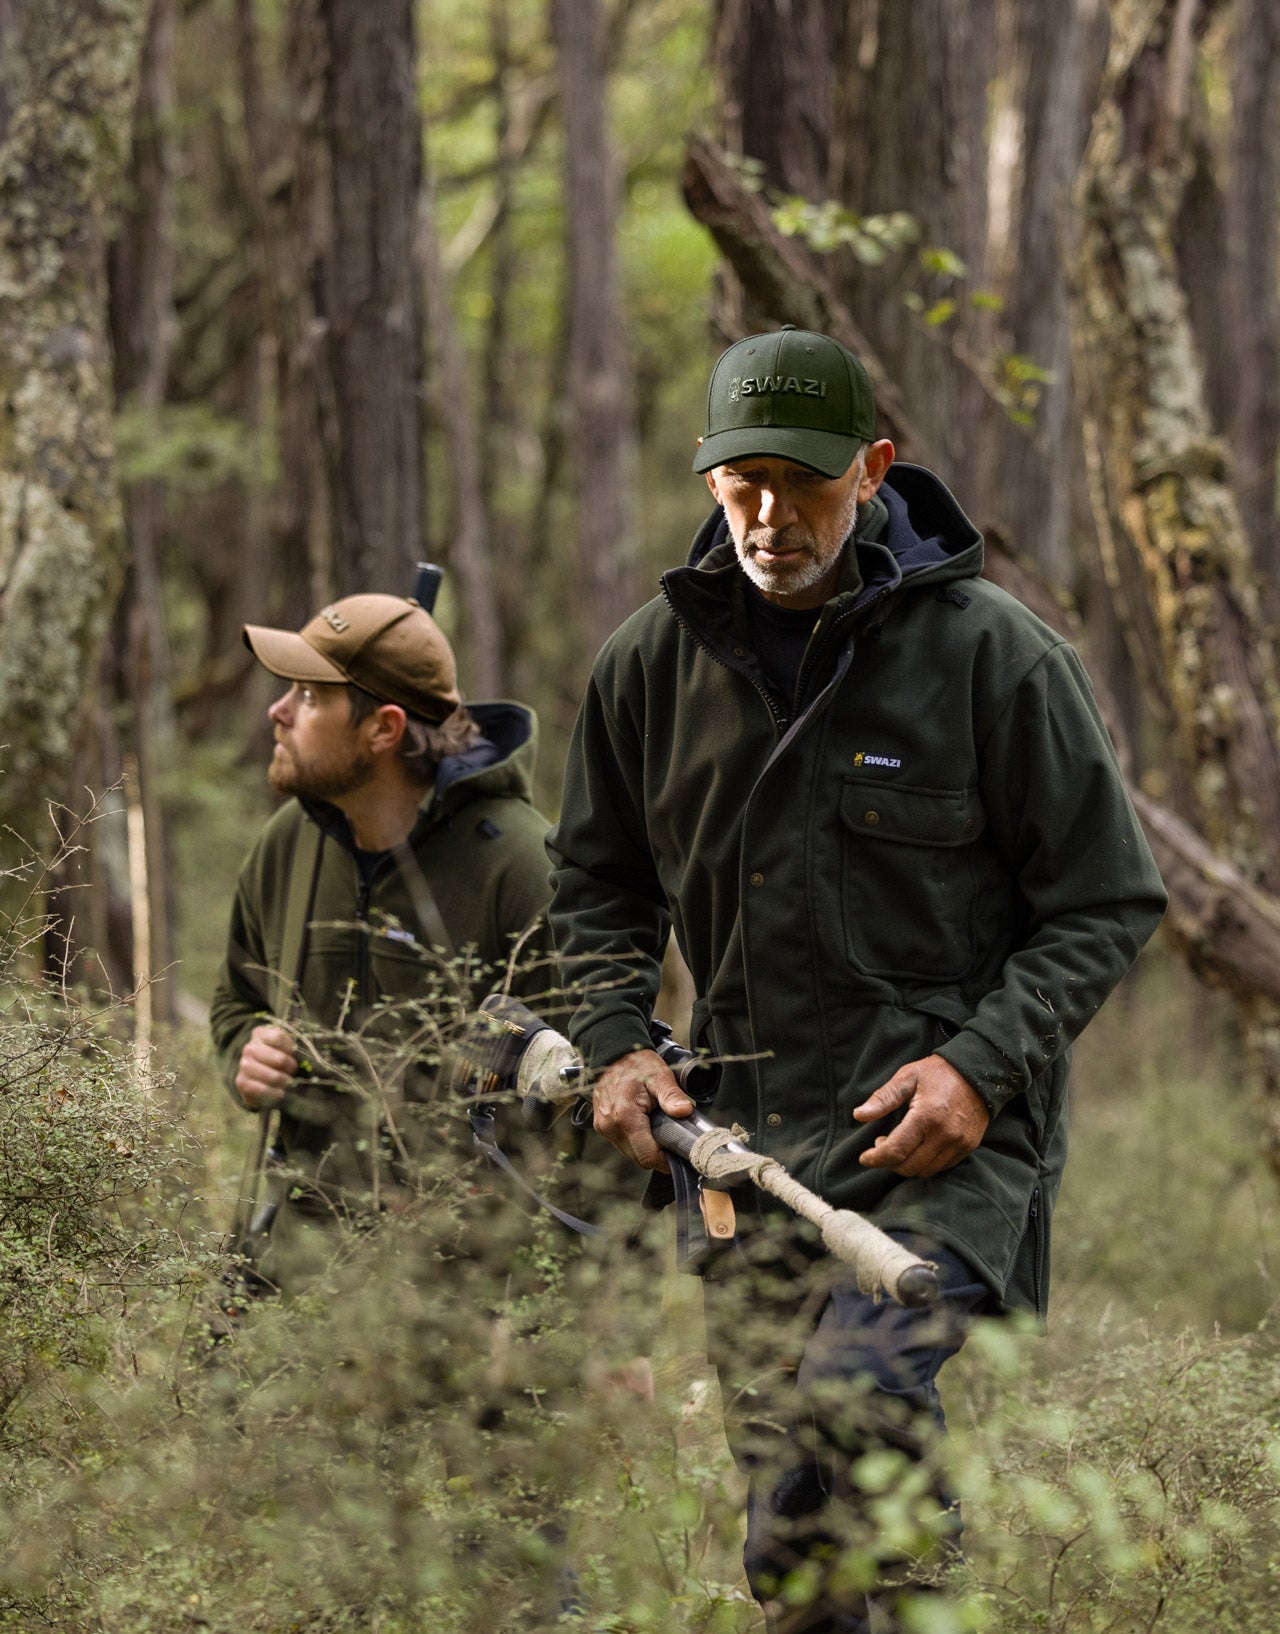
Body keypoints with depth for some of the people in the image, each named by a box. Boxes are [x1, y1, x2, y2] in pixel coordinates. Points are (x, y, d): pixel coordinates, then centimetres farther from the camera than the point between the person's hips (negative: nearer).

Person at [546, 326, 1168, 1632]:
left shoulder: (995, 654, -4)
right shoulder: (654, 660, 8)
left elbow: (1106, 903, 0)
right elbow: (597, 884, 21)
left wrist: (982, 1064, -13)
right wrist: (615, 1043, 4)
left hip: (947, 1125, -4)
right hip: (749, 1130, 5)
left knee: (855, 1393, -28)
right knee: (785, 1502, 5)